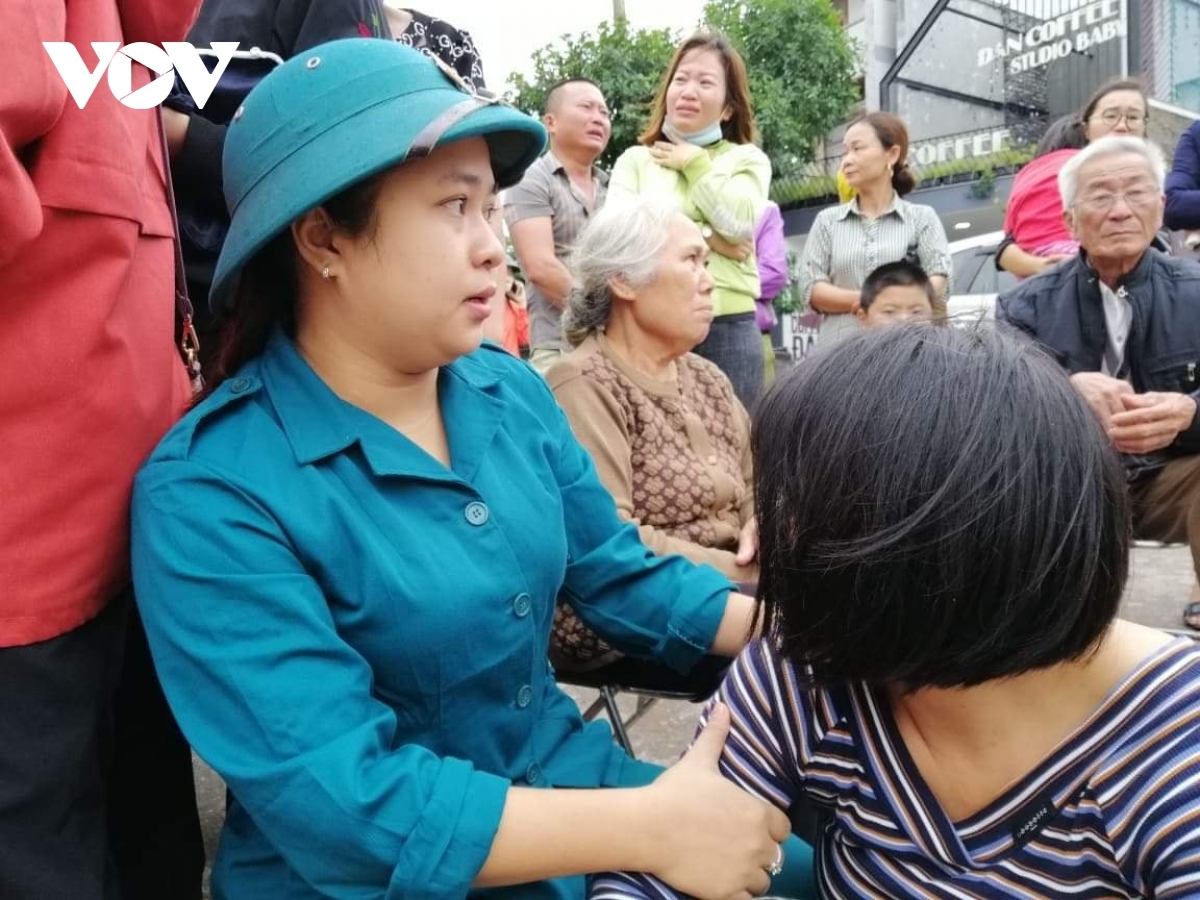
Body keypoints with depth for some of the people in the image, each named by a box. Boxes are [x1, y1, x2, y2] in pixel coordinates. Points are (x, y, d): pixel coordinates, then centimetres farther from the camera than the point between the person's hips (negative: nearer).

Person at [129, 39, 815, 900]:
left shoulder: (511, 391, -2)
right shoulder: (209, 494, -21)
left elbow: (627, 578, 5)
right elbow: (337, 799, -25)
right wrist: (650, 828, -27)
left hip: (567, 779, 6)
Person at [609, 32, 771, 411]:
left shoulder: (748, 159, 12)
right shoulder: (634, 160, 11)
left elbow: (741, 221, -8)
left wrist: (695, 164, 1)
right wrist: (706, 236, -8)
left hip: (729, 329, 0)